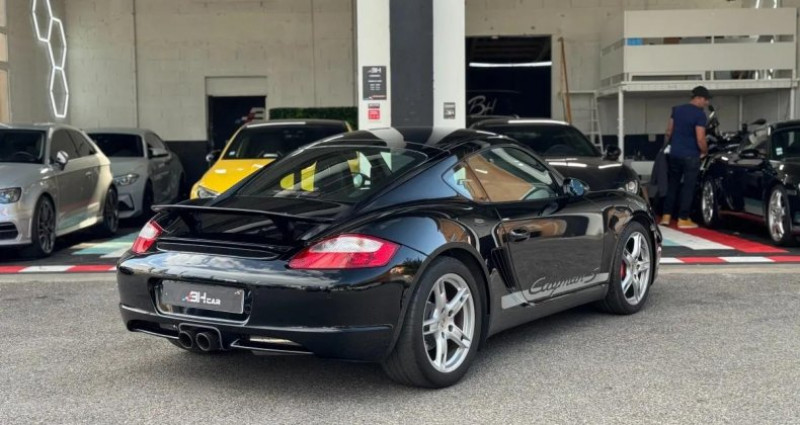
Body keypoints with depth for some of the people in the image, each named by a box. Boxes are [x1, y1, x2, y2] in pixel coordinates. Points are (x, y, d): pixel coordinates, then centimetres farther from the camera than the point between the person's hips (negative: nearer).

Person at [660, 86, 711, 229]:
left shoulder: (677, 110, 7)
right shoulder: (699, 114, -13)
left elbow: (669, 132, 13)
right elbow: (700, 139, -17)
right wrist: (705, 151, 1)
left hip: (674, 154, 6)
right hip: (690, 156, -6)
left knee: (672, 185, 14)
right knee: (688, 187, 2)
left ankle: (666, 216, 15)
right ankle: (683, 219, 4)